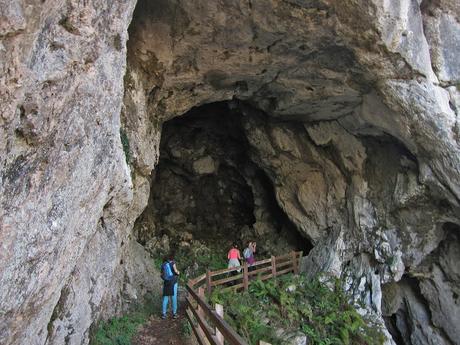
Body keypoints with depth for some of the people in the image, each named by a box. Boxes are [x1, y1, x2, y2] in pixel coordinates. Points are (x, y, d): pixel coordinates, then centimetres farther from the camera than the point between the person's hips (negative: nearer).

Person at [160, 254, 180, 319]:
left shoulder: (163, 265, 7)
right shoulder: (172, 262, -4)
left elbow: (162, 275, 9)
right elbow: (175, 271, -13)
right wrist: (178, 272, 8)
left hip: (166, 283, 3)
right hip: (173, 282, -3)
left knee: (165, 298, 10)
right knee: (174, 298, 5)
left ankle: (163, 314, 10)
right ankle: (174, 313, 8)